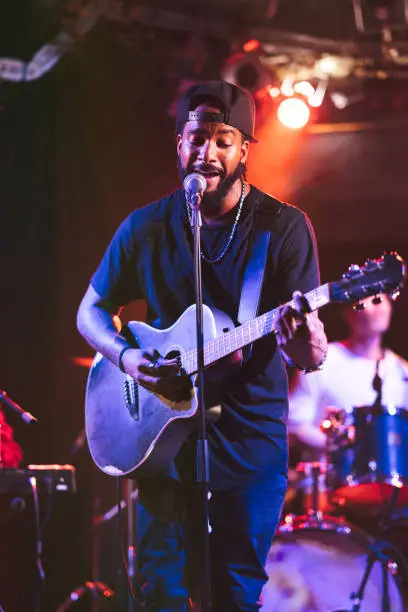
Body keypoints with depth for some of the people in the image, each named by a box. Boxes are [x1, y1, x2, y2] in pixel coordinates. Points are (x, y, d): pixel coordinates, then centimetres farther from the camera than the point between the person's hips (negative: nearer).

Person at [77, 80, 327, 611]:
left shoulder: (284, 227, -6)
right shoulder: (146, 227, 1)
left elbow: (314, 357, -9)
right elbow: (92, 310, 11)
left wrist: (303, 338, -34)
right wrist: (126, 356, -10)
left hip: (251, 441, -1)